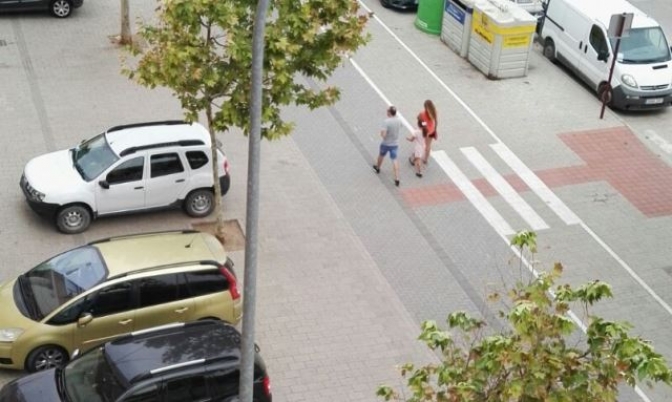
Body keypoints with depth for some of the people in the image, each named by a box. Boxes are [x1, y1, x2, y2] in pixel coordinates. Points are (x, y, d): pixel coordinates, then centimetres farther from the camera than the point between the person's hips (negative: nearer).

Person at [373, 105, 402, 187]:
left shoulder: (386, 121, -28)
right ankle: (397, 179, -2)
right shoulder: (399, 120, -8)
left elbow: (383, 135, -32)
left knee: (381, 155, 25)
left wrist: (381, 132, -11)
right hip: (395, 143, 4)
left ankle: (377, 167, 52)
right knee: (394, 160, 6)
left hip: (386, 143, -4)